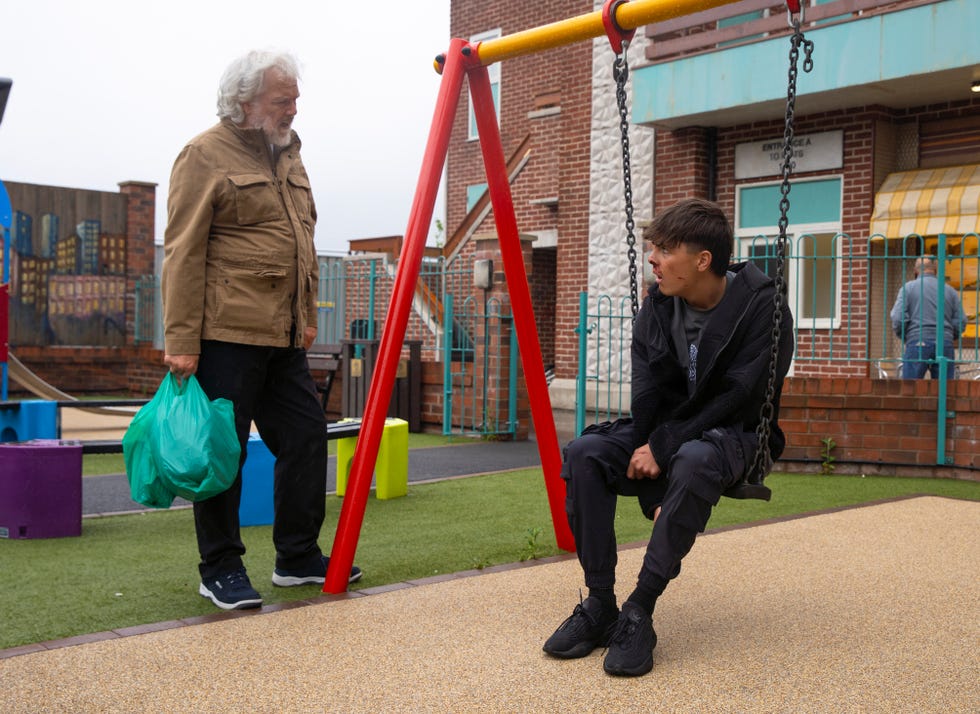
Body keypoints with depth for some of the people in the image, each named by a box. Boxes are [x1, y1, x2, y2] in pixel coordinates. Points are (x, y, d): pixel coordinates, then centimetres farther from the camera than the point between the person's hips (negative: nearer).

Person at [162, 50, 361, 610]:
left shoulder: (288, 156, 18)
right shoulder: (206, 155, -5)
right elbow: (184, 253, -11)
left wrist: (308, 317, 18)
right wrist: (181, 341, -15)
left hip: (284, 337, 8)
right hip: (227, 333, -8)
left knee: (306, 436, 9)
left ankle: (298, 556, 22)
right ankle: (221, 570, 12)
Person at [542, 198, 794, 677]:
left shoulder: (760, 307, -16)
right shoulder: (658, 304, 0)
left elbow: (738, 398, -21)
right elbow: (647, 391, -2)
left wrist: (664, 449, -24)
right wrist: (644, 450, -19)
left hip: (734, 434, -5)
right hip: (666, 430, 5)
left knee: (693, 461, -41)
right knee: (585, 452, -23)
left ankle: (639, 611, -30)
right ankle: (599, 604, -18)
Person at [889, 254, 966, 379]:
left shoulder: (908, 288, 5)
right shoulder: (950, 290, 12)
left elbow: (898, 319, -5)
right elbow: (961, 322, 7)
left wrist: (903, 337, 12)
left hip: (917, 344, -2)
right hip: (945, 345, 3)